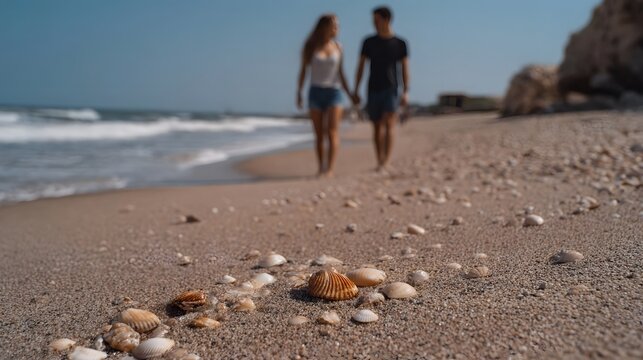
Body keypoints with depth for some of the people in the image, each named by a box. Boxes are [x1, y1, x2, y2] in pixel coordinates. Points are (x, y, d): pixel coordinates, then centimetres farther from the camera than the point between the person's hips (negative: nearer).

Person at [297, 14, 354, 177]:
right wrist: (299, 93, -4)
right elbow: (303, 71, 4)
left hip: (334, 93, 0)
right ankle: (321, 168, 10)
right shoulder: (310, 47, 1)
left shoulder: (338, 47, 6)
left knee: (332, 132, -13)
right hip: (315, 93, 0)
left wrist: (350, 94, 8)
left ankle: (330, 168, -17)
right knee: (319, 134, 2)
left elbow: (340, 73, 11)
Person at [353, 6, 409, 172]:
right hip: (373, 90, 2)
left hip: (391, 90, -2)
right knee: (377, 127, 6)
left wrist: (406, 92, -9)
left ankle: (386, 161, -21)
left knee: (389, 124, -16)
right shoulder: (369, 42, 7)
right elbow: (360, 66, 8)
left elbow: (405, 68, 1)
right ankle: (379, 162, 14)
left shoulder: (400, 43, 2)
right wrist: (356, 90, 2)